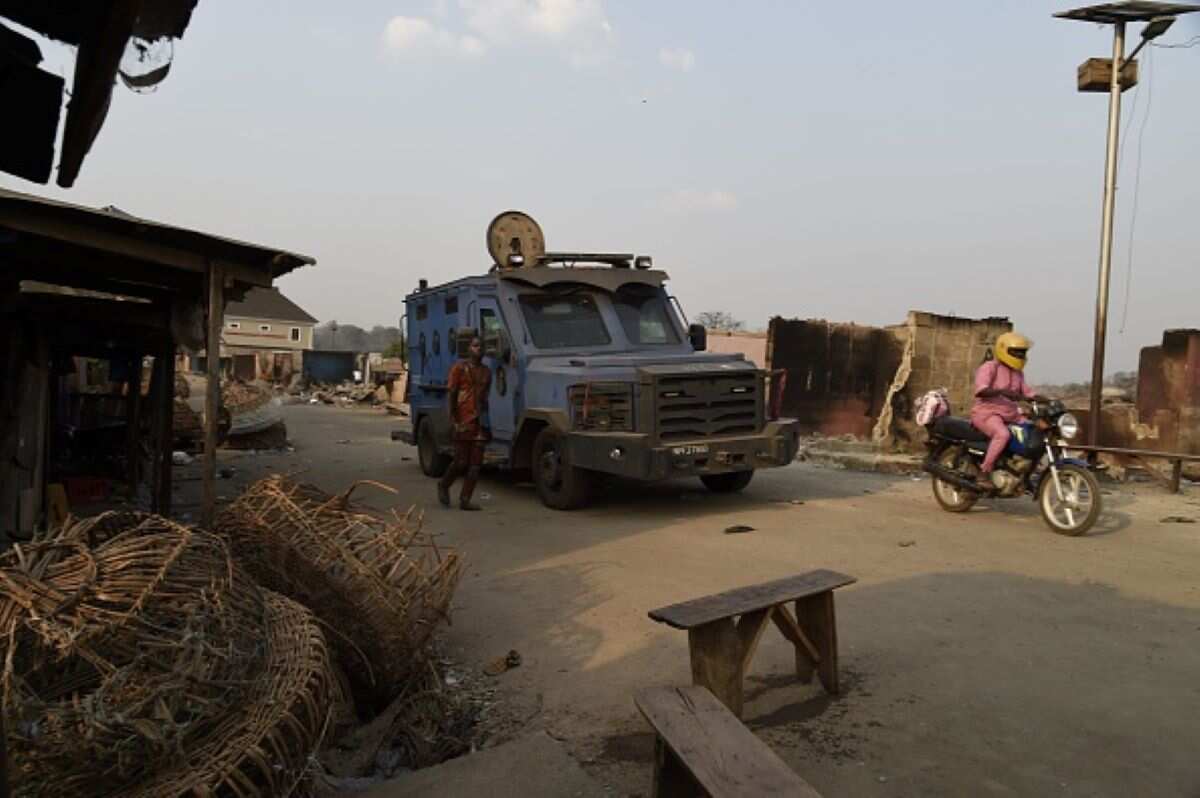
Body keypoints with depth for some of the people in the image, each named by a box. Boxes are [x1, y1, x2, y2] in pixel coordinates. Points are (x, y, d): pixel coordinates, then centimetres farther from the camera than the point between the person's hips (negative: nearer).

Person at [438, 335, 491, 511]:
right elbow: (451, 394, -6)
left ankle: (465, 500, 5)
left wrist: (487, 419, 15)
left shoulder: (486, 371, 15)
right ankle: (444, 485, 25)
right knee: (461, 462, -3)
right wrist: (452, 419, -14)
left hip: (480, 422, 6)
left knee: (475, 464, 0)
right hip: (463, 421, -5)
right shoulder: (460, 367, -2)